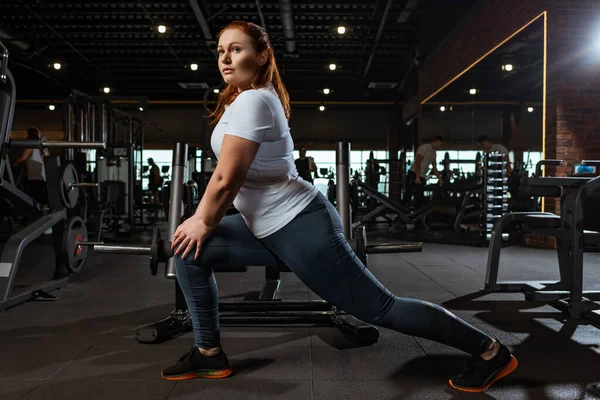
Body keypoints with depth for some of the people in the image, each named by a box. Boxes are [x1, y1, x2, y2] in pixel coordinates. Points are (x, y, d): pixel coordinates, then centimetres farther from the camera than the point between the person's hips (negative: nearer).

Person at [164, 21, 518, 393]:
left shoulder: (251, 101, -17)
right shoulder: (241, 99, 15)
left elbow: (227, 180, -19)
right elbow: (225, 175, 20)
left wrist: (204, 224, -2)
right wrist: (199, 217, 17)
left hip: (300, 226, -10)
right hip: (270, 228, 10)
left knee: (380, 307, -2)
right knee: (191, 253, 9)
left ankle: (490, 351, 15)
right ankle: (209, 354, 20)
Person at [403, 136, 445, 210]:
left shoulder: (434, 153, 17)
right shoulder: (424, 148, -9)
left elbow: (434, 169, 21)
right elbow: (417, 162, -17)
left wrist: (440, 179, 12)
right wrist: (417, 177, -23)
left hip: (422, 177, 9)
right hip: (414, 176, -9)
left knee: (420, 199, 6)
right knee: (408, 197, -12)